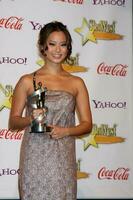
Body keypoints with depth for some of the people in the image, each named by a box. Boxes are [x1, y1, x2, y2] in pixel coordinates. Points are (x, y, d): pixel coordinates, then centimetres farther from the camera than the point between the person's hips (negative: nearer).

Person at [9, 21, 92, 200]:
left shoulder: (77, 83, 8)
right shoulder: (27, 81, 3)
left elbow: (87, 124, 8)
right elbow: (13, 122, 5)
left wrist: (66, 131, -10)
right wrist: (30, 119, -15)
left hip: (64, 160, 2)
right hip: (34, 158, -1)